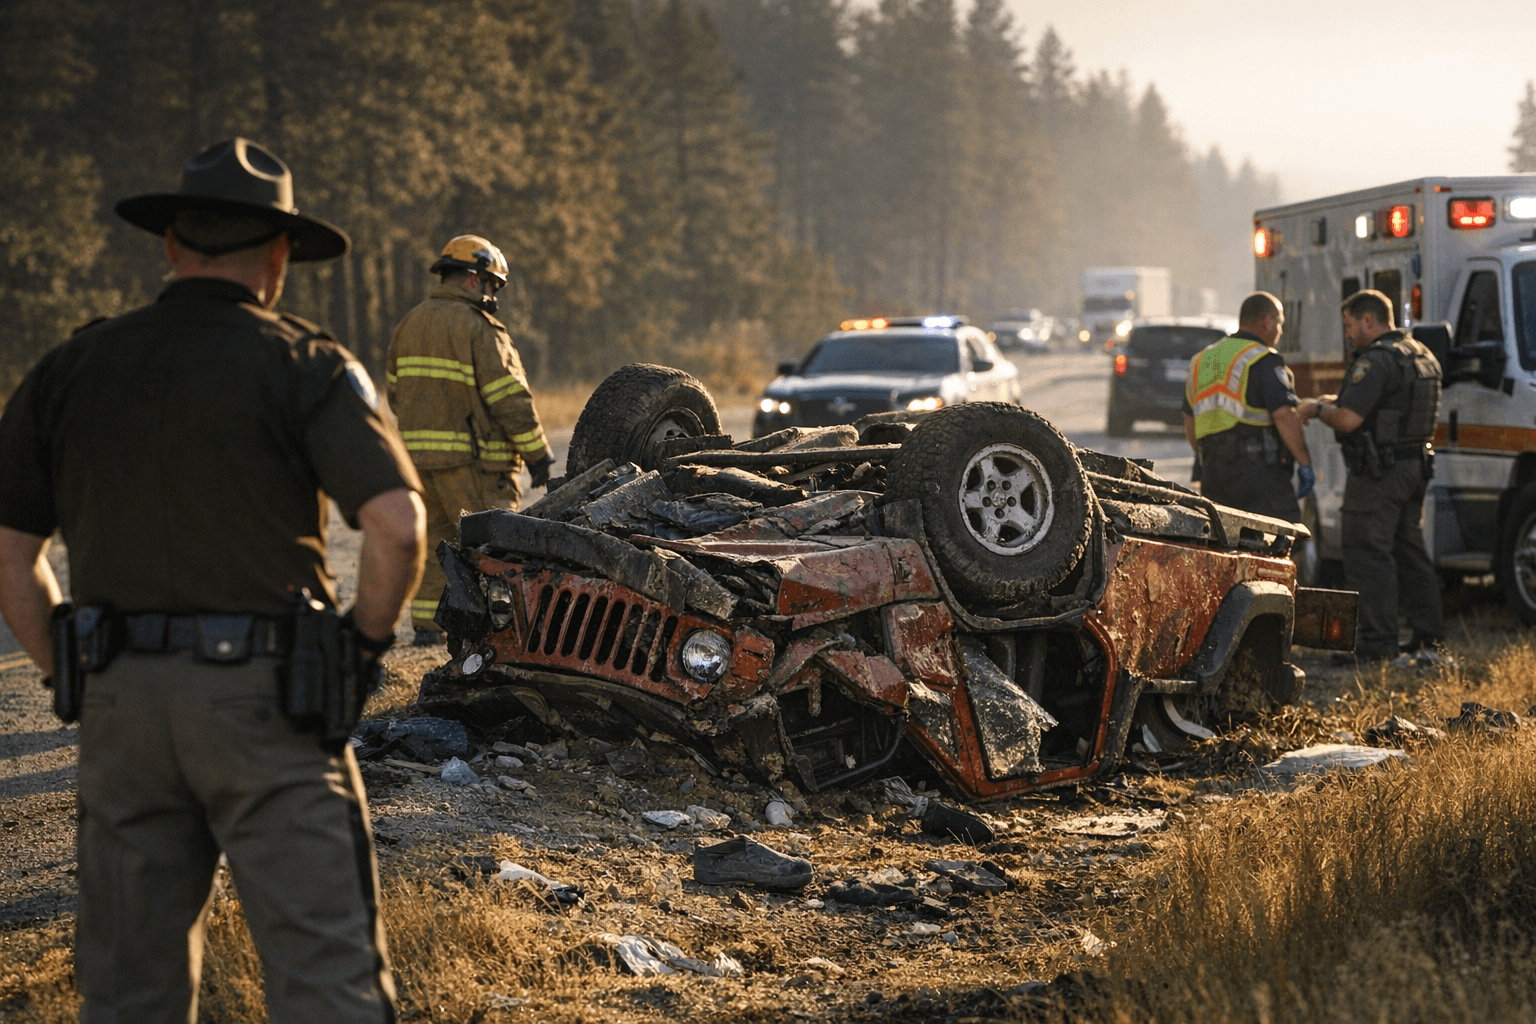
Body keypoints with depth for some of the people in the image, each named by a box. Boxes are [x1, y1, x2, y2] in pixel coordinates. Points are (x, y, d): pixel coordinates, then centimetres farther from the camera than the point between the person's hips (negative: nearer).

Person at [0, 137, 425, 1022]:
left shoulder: (72, 370, 9)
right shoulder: (306, 366, -3)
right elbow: (398, 524, -15)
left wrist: (76, 677, 13)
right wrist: (364, 643, 0)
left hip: (119, 704, 4)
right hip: (261, 688, -4)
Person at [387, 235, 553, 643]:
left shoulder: (408, 325, 13)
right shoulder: (477, 327, -12)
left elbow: (395, 392, 20)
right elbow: (510, 398, -14)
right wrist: (538, 453, -9)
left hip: (418, 454, 7)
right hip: (474, 457, -7)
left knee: (433, 537, 13)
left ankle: (427, 624, 13)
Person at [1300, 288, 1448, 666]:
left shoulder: (1376, 361, -17)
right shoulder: (1422, 356, 14)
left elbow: (1347, 419, -24)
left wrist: (1317, 409, -3)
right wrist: (1336, 400, 21)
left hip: (1377, 472, -9)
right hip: (1415, 466, 9)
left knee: (1369, 557, -5)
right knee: (1410, 555, 14)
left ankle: (1376, 647, -7)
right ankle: (1430, 642, 15)